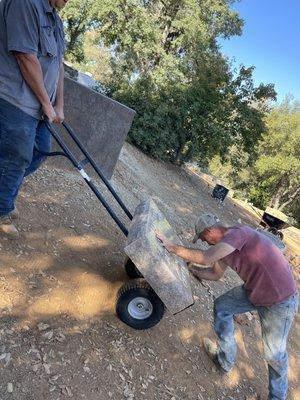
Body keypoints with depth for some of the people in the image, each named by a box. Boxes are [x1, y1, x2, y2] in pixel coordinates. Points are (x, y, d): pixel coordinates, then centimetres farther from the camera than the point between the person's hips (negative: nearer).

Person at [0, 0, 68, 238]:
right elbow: (26, 57, -19)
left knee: (41, 151, 15)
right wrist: (47, 103, -14)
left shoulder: (55, 19, 17)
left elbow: (58, 64, 14)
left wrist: (59, 105, 9)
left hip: (38, 106, 10)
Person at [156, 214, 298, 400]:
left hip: (280, 299, -9)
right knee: (221, 306, 13)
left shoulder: (237, 232, -26)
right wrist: (190, 268, 6)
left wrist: (172, 247, -27)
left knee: (275, 353, 6)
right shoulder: (225, 244, 2)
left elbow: (205, 258, -35)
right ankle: (226, 359, 30)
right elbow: (215, 274, 12)